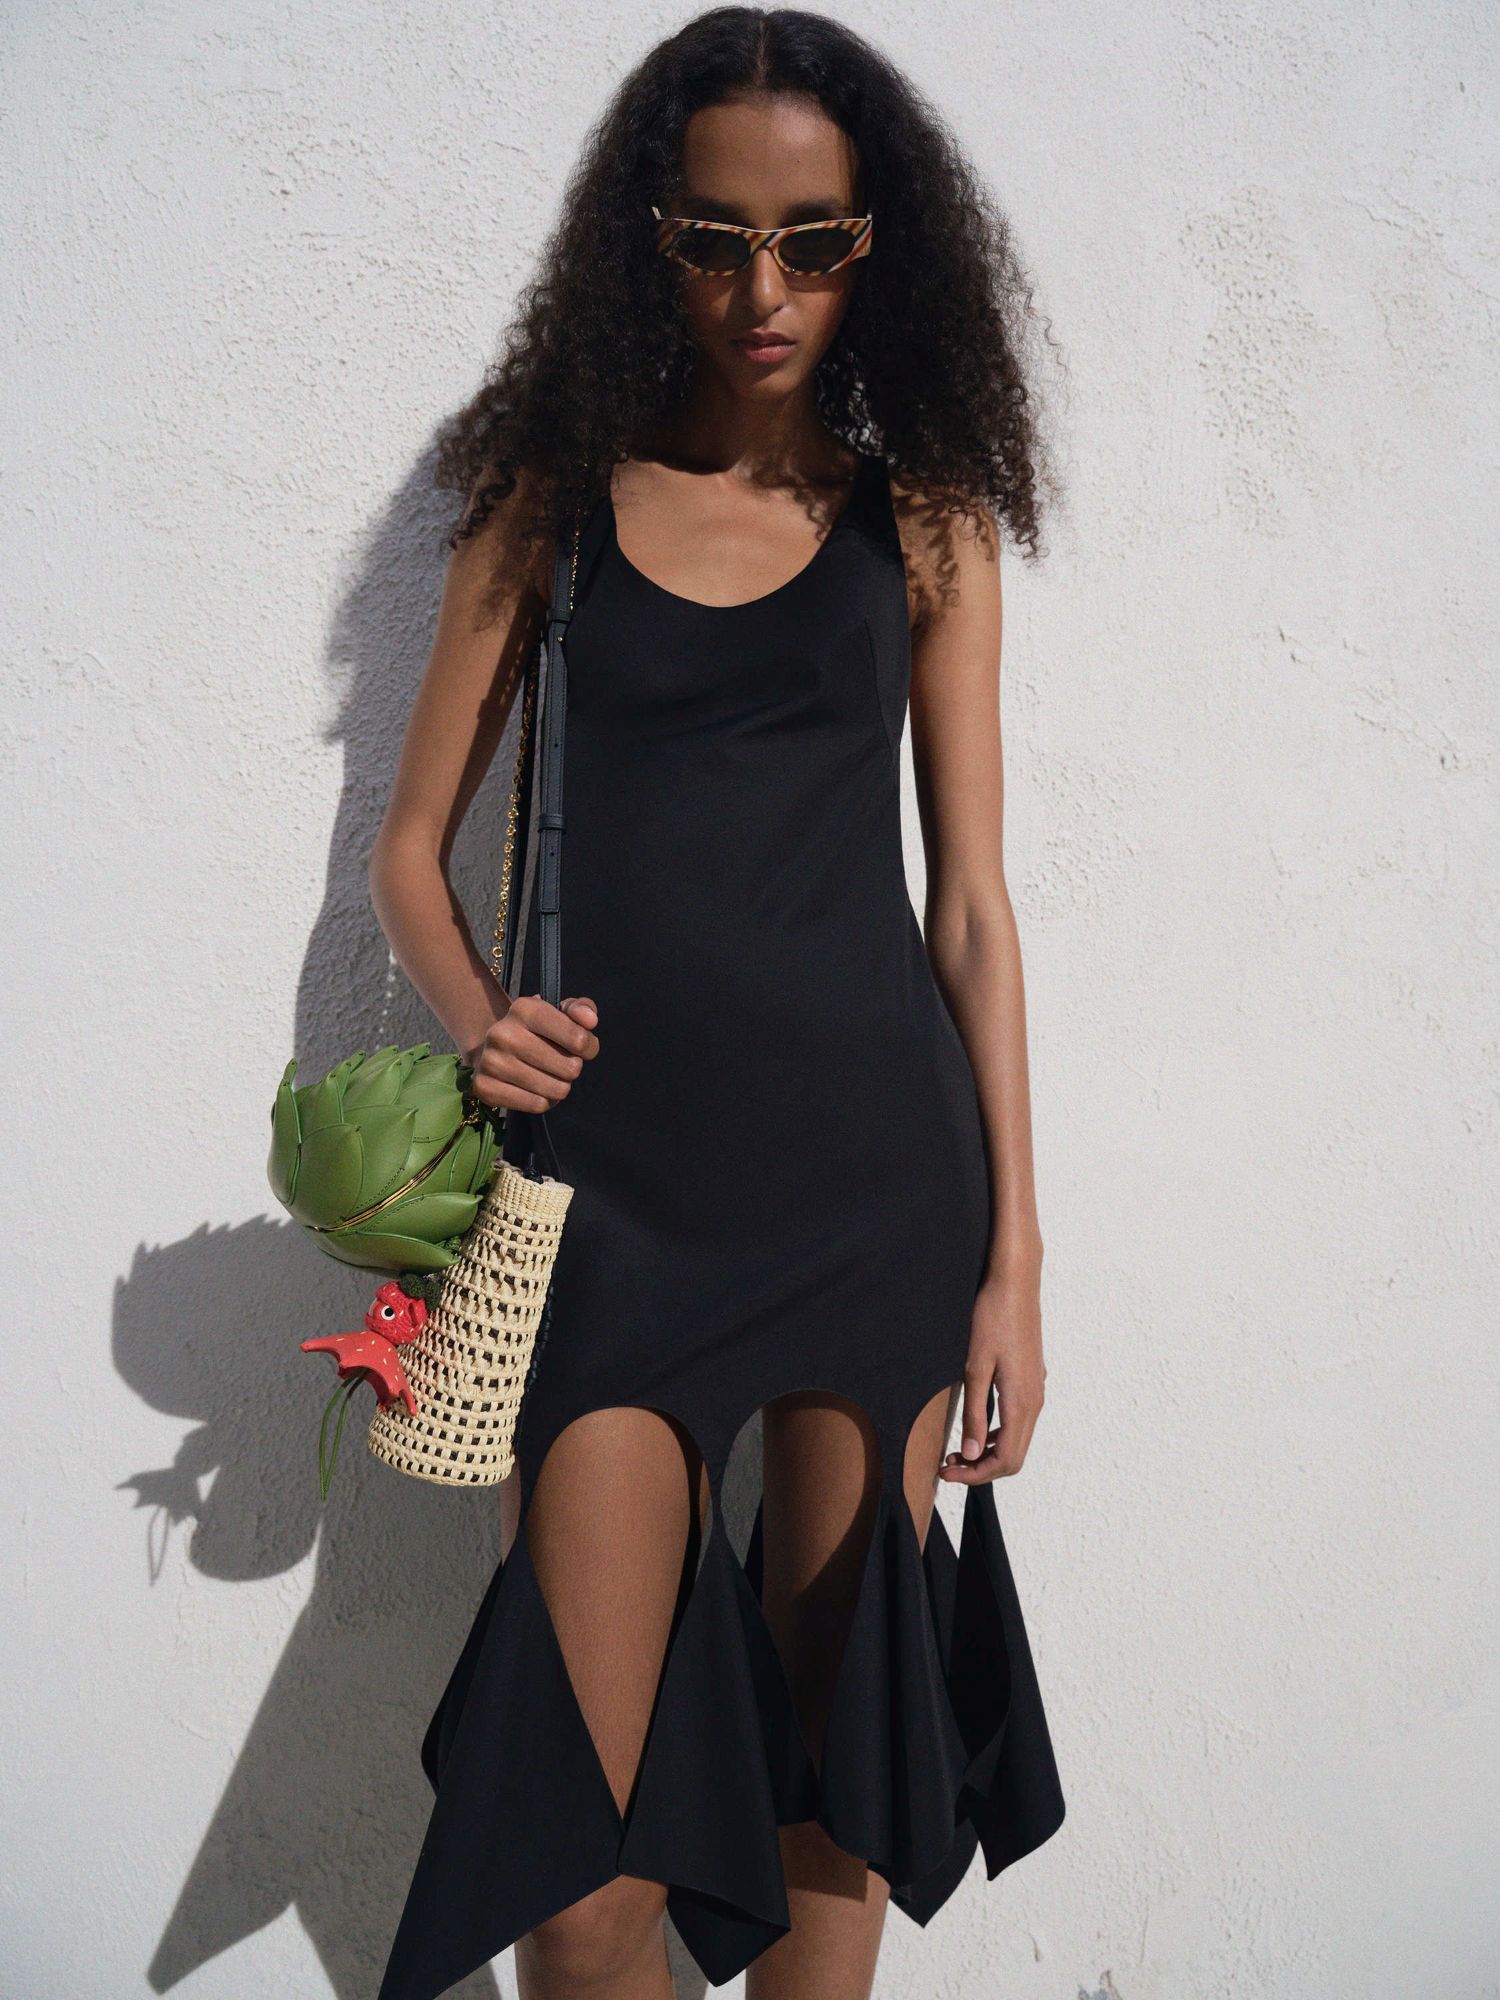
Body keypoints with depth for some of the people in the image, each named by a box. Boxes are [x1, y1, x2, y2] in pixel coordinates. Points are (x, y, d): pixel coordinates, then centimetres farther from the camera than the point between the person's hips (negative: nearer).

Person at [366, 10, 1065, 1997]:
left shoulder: (924, 516, 8)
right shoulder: (553, 493, 9)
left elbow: (973, 904, 7)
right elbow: (411, 844, 11)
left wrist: (1014, 1257, 3)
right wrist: (476, 1015, -10)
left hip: (877, 1166, 1)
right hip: (618, 1172, 0)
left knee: (835, 1749, 10)